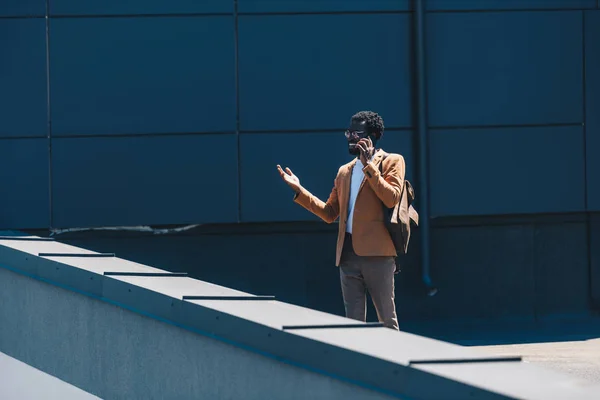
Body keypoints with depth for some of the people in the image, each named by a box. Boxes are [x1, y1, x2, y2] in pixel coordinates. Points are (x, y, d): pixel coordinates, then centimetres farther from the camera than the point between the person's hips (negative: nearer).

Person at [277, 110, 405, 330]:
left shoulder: (391, 162, 2)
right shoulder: (344, 171, 20)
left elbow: (391, 198, -14)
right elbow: (329, 213, 18)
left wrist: (368, 164, -15)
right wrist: (299, 190, 11)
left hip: (377, 253, -6)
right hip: (348, 253, 6)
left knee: (387, 320, -1)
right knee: (353, 322, 7)